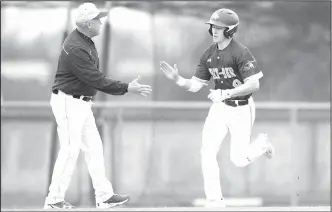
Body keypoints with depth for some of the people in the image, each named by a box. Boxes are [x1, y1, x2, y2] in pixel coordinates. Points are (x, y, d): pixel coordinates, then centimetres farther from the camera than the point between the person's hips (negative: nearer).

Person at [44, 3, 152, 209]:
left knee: (94, 147, 10)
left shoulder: (86, 41, 8)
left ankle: (104, 196, 14)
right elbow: (97, 79, -25)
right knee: (70, 150, -5)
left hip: (82, 103, 10)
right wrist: (127, 88, -23)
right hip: (68, 103, -10)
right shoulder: (76, 48, -24)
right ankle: (54, 200, 3)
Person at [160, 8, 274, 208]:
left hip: (241, 109, -5)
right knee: (207, 152, -9)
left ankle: (262, 143, 32)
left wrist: (225, 93, -31)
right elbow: (195, 85, 4)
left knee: (239, 160, -1)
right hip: (219, 107, 6)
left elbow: (254, 85, -24)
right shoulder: (209, 54, 1)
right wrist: (177, 79, -15)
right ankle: (215, 201, 0)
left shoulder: (241, 53, -20)